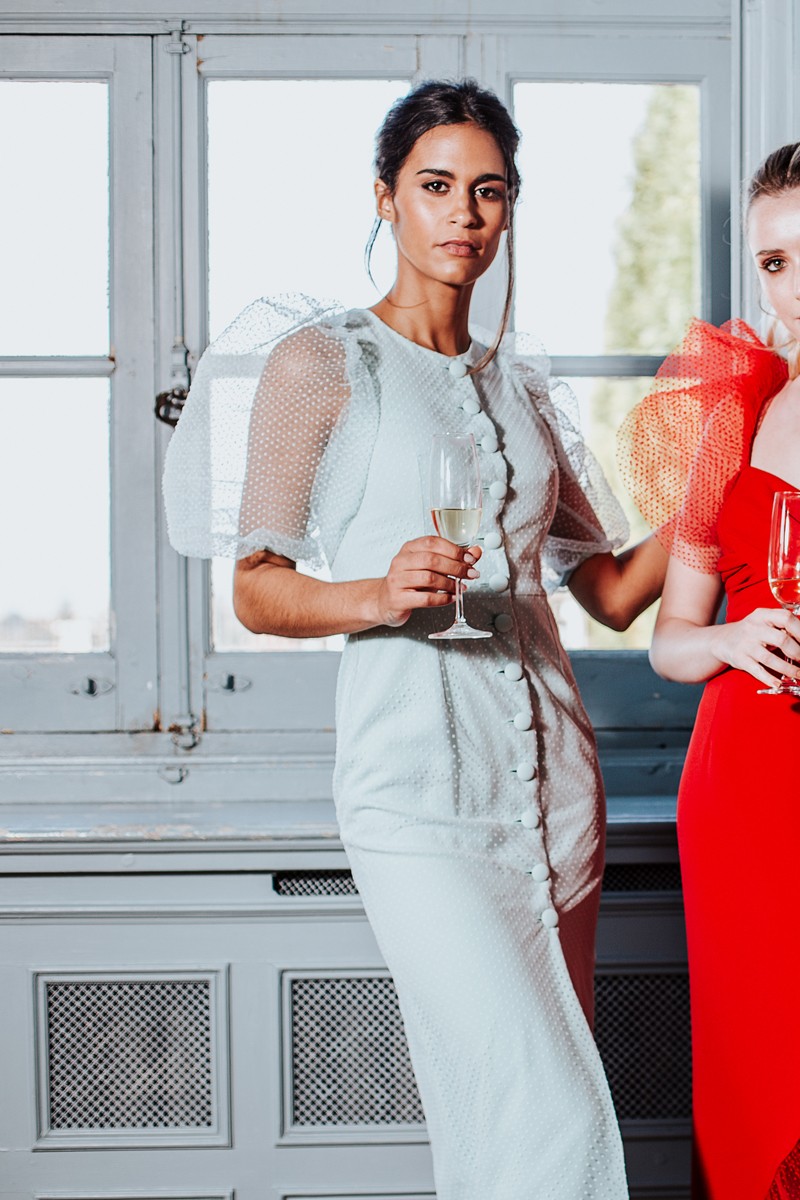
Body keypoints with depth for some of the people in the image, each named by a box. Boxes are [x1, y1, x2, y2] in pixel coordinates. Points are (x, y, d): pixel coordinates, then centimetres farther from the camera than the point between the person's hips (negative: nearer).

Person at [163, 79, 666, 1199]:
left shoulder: (520, 382, 17)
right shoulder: (321, 359, 1)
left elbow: (612, 589, 17)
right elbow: (256, 590, -2)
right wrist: (380, 595, -20)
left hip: (553, 788, 6)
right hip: (418, 798, -5)